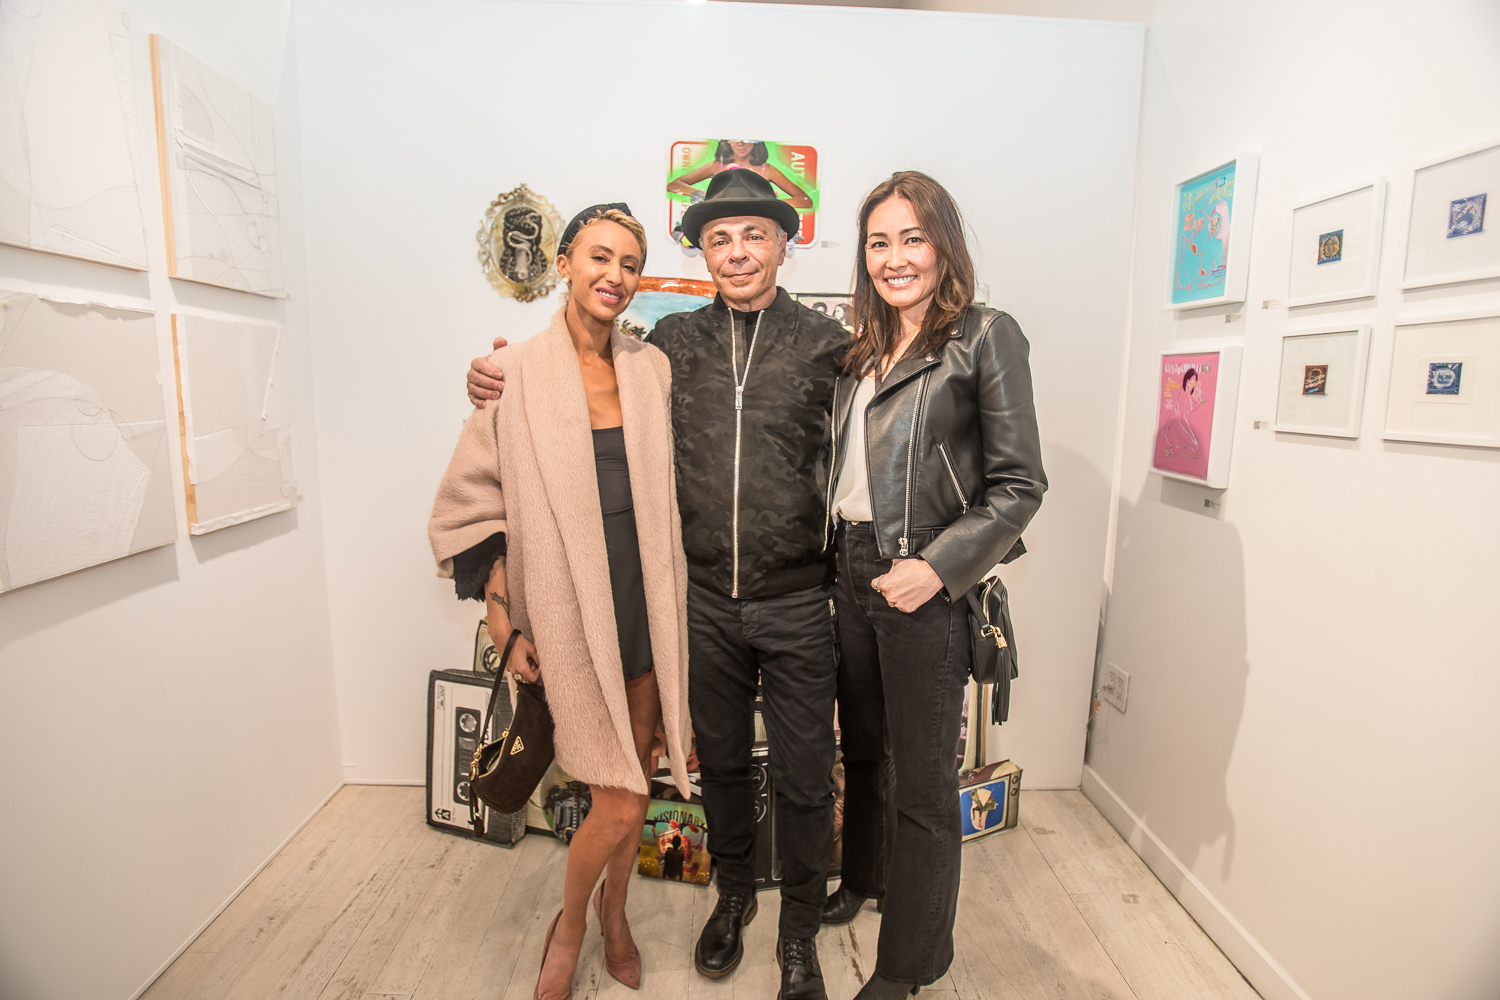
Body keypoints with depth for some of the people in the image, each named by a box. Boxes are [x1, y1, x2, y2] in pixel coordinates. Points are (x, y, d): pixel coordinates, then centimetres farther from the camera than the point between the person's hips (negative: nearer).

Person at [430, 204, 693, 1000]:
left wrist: (674, 602, 10)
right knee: (619, 805, -1)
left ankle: (614, 908, 48)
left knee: (635, 782, 18)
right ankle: (569, 928, 33)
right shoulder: (517, 373, -6)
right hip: (571, 614, -4)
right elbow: (469, 508, -1)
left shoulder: (653, 368, 5)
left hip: (649, 606, 4)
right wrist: (502, 622, -3)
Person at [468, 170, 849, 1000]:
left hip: (796, 604, -2)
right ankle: (733, 895, 49)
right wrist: (502, 386, -2)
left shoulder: (826, 346, -3)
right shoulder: (673, 342, 3)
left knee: (802, 778, 11)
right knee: (720, 761, 21)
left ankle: (799, 933, 38)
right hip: (704, 599, 2)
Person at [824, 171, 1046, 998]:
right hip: (850, 572, 6)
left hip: (925, 587, -6)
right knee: (861, 749, 23)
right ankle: (859, 883, 49)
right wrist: (840, 557, 3)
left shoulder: (985, 338, -7)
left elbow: (1019, 485, -10)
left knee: (922, 782, 8)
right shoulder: (862, 350, 12)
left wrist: (937, 568, -19)